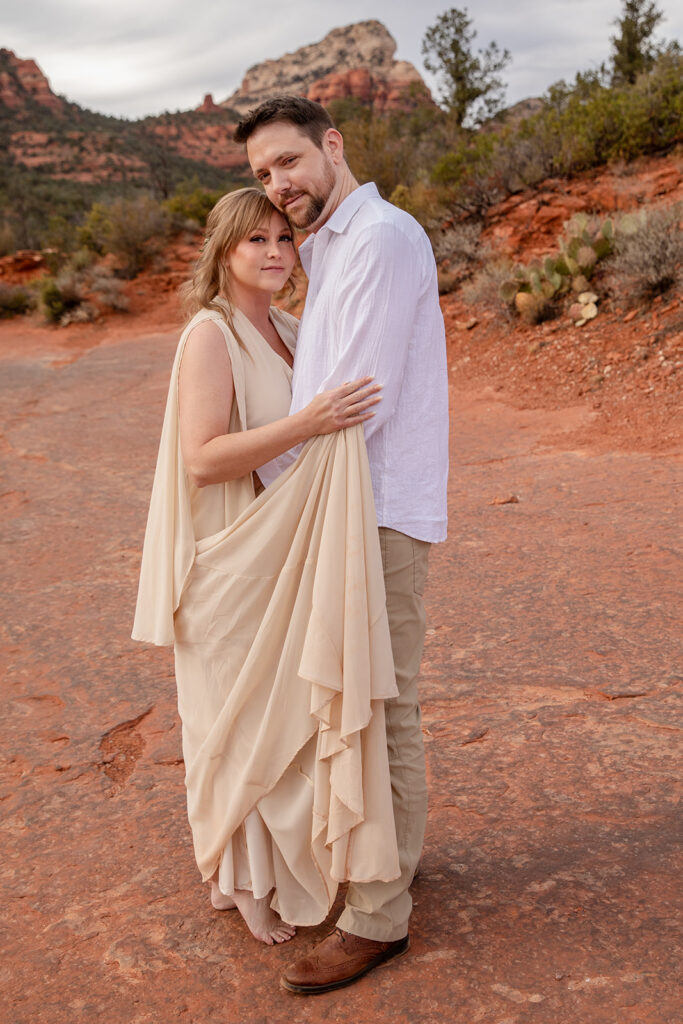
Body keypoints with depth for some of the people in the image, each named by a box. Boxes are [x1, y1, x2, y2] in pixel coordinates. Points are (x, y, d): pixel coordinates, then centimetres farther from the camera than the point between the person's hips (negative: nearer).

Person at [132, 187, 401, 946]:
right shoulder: (210, 335, -15)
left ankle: (282, 855, 35)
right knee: (241, 718, 5)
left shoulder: (286, 331, 9)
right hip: (233, 563, -8)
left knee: (289, 708, 17)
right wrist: (307, 424, -31)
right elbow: (202, 459, -25)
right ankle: (243, 880, 24)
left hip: (288, 561, 8)